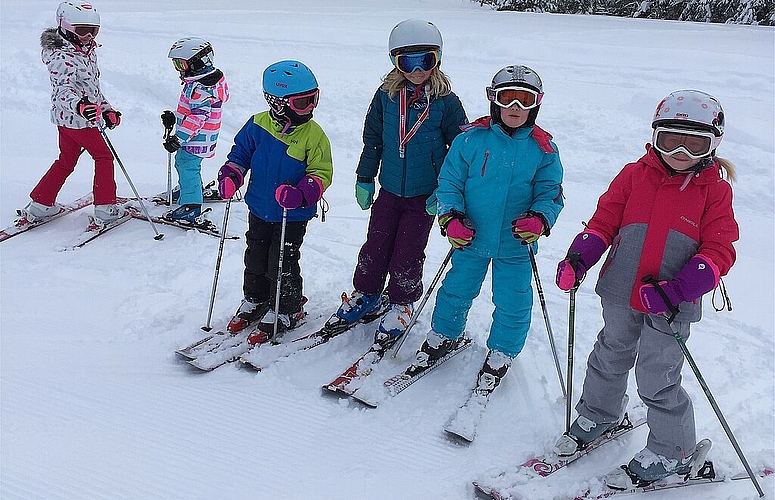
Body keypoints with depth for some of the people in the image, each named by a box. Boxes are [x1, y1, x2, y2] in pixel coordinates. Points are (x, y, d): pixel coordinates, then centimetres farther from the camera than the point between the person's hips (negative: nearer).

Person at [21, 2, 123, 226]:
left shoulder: (87, 51, 11)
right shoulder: (62, 58, -19)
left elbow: (93, 86, 21)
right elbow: (63, 89, -34)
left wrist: (107, 110, 18)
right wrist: (79, 106, -53)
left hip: (67, 118, 9)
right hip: (77, 119, -9)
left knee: (66, 161, 17)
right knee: (104, 157, 0)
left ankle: (40, 204, 25)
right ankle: (105, 209, 4)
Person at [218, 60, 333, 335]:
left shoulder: (313, 134, -13)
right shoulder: (258, 125, -6)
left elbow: (321, 173, -12)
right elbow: (240, 153, 9)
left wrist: (301, 194, -30)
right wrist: (230, 176, -10)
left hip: (293, 216, -4)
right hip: (259, 210, 4)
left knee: (282, 263, 1)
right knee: (255, 259, 17)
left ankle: (286, 310, 21)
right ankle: (253, 301, 38)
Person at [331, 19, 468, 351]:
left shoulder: (446, 102, -10)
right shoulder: (386, 96, -3)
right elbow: (372, 140, 8)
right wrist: (364, 180, 10)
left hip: (424, 195, -2)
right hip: (389, 189, 3)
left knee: (408, 252, 5)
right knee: (376, 245, 10)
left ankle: (401, 304, 25)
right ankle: (366, 294, 32)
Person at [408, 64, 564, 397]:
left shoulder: (543, 149, -4)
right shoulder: (472, 139, -7)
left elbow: (551, 193, -2)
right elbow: (449, 182, -2)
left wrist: (540, 219, -23)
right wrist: (451, 218, -17)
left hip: (516, 244, 0)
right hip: (471, 237, 0)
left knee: (512, 301, 9)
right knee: (458, 289, 16)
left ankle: (501, 354, 34)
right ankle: (444, 335, 42)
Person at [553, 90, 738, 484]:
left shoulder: (715, 189, -5)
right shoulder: (634, 175, -1)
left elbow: (719, 251, -9)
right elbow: (604, 222, 2)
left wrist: (676, 290, -22)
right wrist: (577, 259, -15)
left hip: (671, 304, -3)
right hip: (621, 294, 3)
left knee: (657, 379, 4)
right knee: (610, 359, 21)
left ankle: (672, 452, 28)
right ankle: (597, 416, 47)